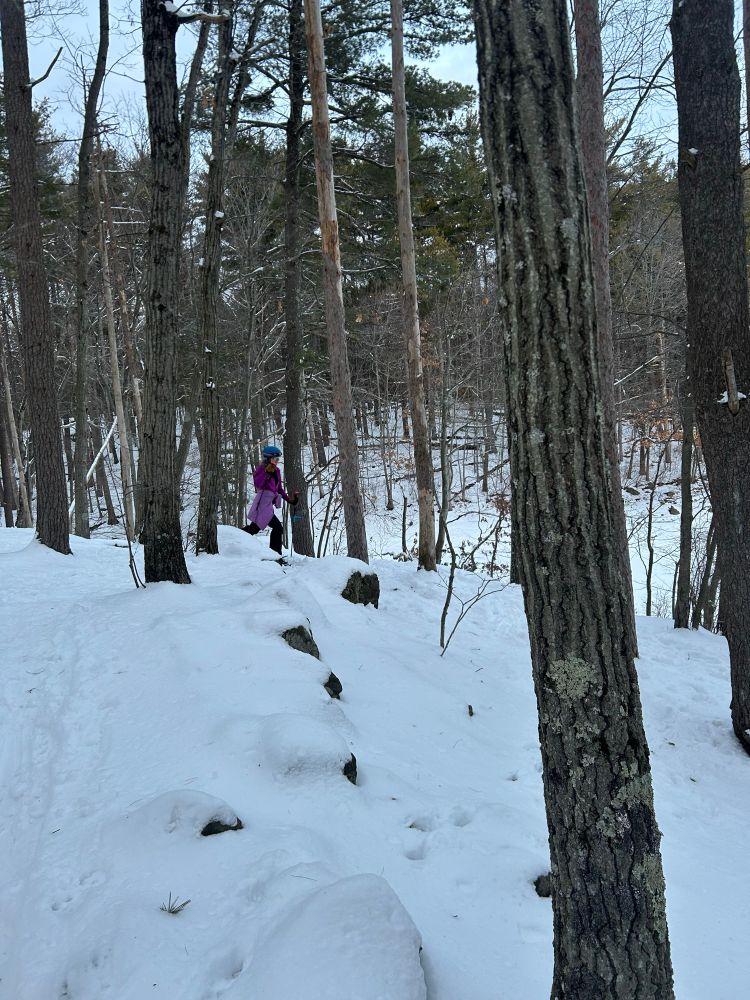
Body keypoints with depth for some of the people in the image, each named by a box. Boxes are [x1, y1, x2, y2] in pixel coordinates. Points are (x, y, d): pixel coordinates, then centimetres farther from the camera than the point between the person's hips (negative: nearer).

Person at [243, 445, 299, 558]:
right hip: (263, 503, -9)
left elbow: (279, 489, 20)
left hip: (268, 505, 9)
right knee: (278, 527, -11)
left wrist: (289, 499, 12)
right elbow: (258, 484, -26)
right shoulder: (261, 468, -9)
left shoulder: (276, 471, 13)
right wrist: (267, 472, -29)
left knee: (255, 528, 16)